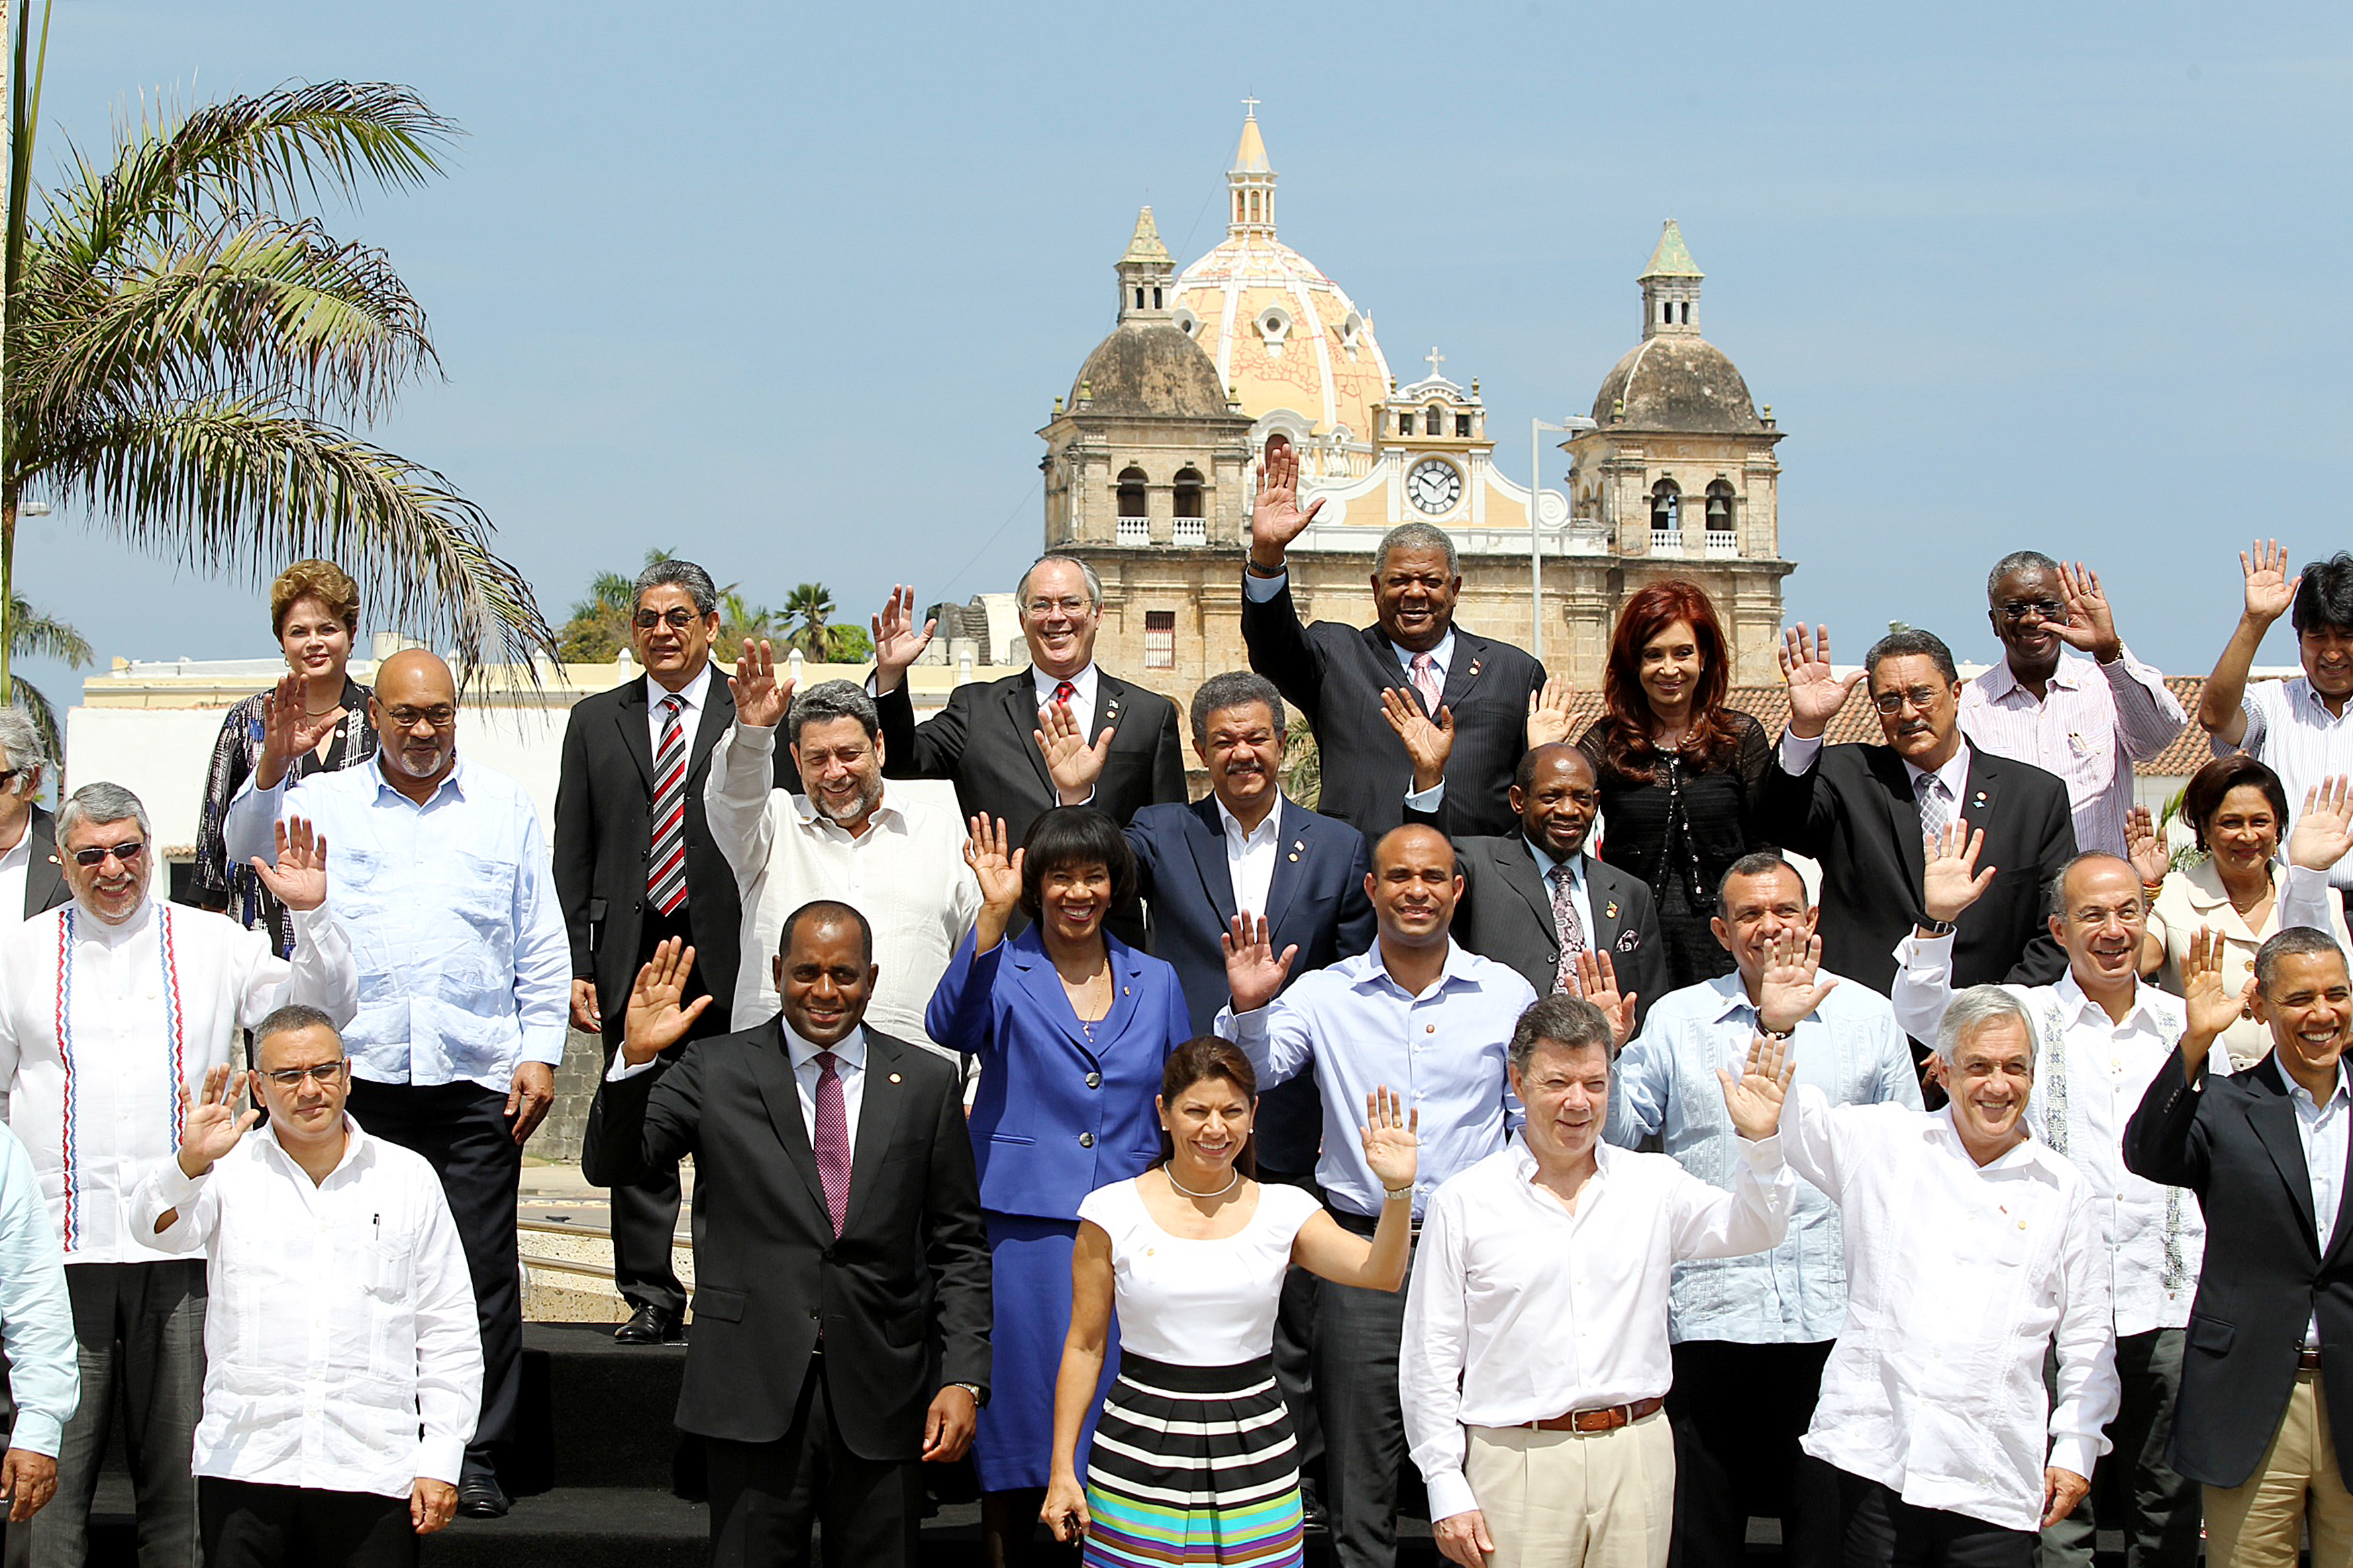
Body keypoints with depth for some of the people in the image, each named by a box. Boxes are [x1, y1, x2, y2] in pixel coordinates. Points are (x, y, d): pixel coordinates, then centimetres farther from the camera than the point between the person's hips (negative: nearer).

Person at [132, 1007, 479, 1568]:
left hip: (372, 1473, 0)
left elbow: (448, 1333, 10)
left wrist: (440, 1462, 3)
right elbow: (160, 1226, -12)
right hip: (245, 1466, 0)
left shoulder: (408, 1179, 10)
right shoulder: (232, 1171, 8)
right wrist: (191, 1162, -33)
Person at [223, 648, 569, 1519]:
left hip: (475, 1080, 0)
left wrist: (541, 1053, 4)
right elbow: (250, 851, -5)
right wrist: (272, 768, -20)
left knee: (481, 1273, -1)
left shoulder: (505, 807, 12)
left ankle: (476, 1457, 6)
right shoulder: (323, 801, 12)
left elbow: (542, 944, 11)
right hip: (359, 1077, 0)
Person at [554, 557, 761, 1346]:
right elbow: (573, 856, 9)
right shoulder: (596, 721, 12)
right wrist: (574, 965, 1)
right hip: (631, 951, 2)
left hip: (729, 955, -2)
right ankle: (650, 1296, 10)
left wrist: (774, 956, -7)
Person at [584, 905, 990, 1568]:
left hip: (881, 1394, 1)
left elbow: (958, 1250, 8)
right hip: (755, 1389, -1)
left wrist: (964, 1379, -2)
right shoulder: (716, 1070, 3)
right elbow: (610, 1162, -4)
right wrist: (636, 1058, -20)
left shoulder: (927, 1083, 7)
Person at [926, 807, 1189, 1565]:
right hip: (1023, 1230, -2)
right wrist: (994, 916, -30)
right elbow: (951, 1026, -21)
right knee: (1018, 1420, 1)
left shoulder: (1155, 982, 12)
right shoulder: (1004, 969, 1)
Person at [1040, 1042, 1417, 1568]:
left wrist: (1398, 1190, -27)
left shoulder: (1283, 1210, 4)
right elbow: (1084, 1347, 3)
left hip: (1255, 1455, 1)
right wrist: (1063, 1470, 1)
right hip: (1140, 1457, -1)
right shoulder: (1113, 1212, 0)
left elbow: (1380, 1273, -10)